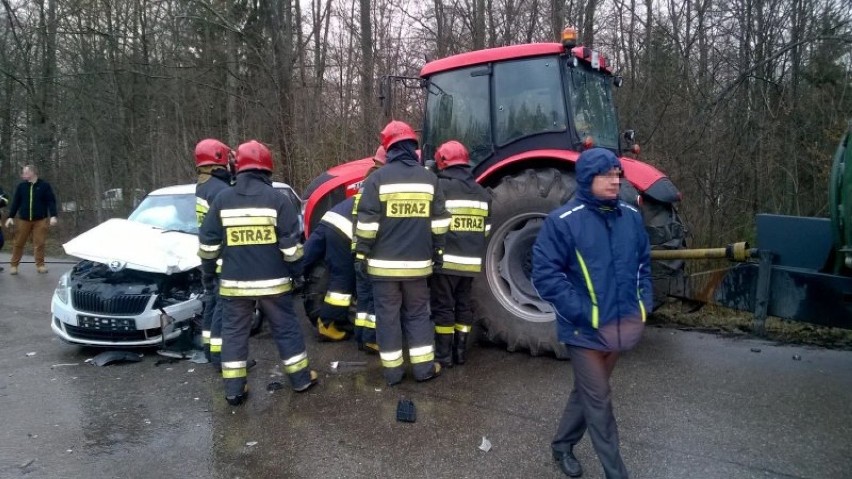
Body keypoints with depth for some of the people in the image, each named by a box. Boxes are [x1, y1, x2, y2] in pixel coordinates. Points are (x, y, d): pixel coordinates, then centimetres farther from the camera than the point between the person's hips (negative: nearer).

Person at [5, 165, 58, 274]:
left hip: (40, 220, -2)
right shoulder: (21, 186, 6)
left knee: (39, 243, 0)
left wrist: (53, 216, -12)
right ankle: (14, 265, 14)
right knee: (19, 243, 5)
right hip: (24, 220, 2)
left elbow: (51, 201, -3)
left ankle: (40, 265, 11)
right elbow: (15, 202, 8)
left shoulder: (45, 185, -1)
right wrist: (10, 217, 3)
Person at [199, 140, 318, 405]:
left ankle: (234, 390, 15)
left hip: (234, 283, 2)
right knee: (286, 328, 11)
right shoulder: (278, 199, -7)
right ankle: (301, 379, 20)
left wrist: (209, 268, 20)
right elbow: (291, 245, -7)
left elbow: (208, 243, 4)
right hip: (272, 282, -1)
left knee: (234, 333, 11)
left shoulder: (222, 199, 1)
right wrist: (296, 272, 6)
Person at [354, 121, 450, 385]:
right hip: (417, 262, 3)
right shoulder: (429, 178, 3)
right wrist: (438, 251, 15)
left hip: (384, 262, -3)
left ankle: (392, 370, 14)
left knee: (388, 315, 7)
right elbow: (439, 222, 6)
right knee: (418, 314, 15)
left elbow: (367, 222, -11)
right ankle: (424, 367, 16)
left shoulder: (378, 177, -8)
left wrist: (361, 253, -3)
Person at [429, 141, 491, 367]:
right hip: (471, 261, 6)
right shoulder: (482, 192, 11)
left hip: (446, 260, -6)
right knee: (464, 305, 15)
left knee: (443, 307, 3)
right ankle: (460, 351, 22)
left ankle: (443, 354, 9)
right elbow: (485, 230, 15)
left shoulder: (440, 187, -11)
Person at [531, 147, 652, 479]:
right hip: (586, 329, -6)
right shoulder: (563, 221, -14)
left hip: (622, 325, 6)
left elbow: (643, 262, 18)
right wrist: (581, 312, -19)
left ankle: (562, 446, 39)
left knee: (587, 391, 20)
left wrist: (644, 302, 7)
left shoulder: (631, 217, 5)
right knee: (598, 401, 3)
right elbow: (545, 273, -15)